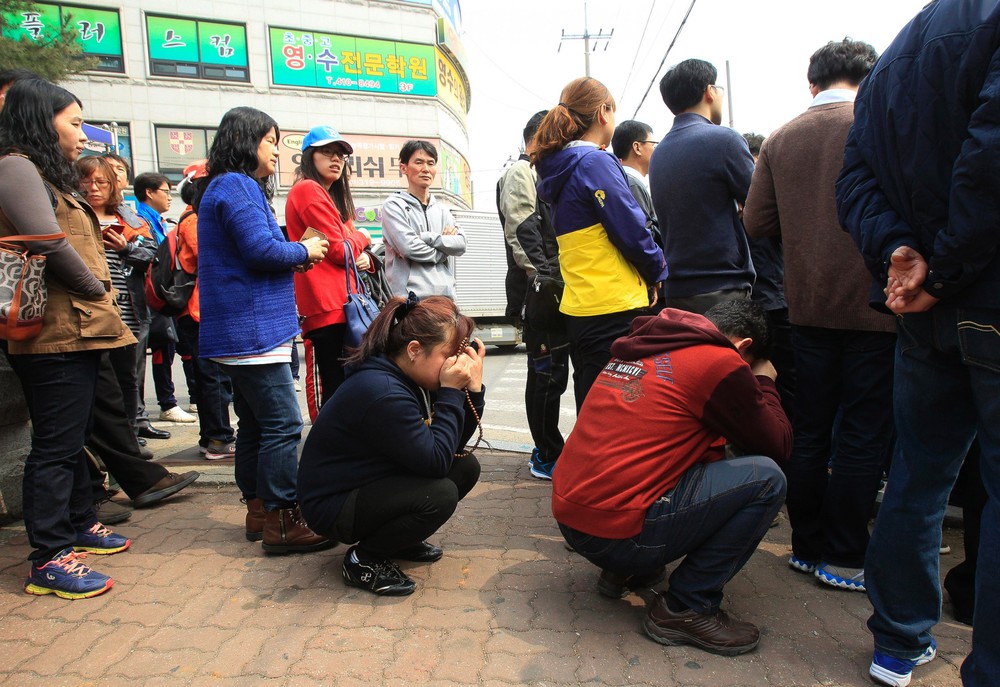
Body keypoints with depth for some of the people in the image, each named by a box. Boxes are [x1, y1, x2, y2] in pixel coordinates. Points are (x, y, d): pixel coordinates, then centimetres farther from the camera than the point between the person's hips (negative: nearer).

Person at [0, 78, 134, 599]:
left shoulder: (49, 177, 23)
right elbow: (50, 242, -21)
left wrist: (99, 303, 10)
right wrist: (98, 290, -9)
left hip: (76, 331, 10)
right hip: (54, 335, -10)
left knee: (72, 439, 18)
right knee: (55, 445, -6)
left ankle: (79, 525, 31)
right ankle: (48, 561, 1)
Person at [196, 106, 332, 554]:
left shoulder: (232, 187, 21)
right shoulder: (238, 186, -10)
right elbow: (261, 249, -21)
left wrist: (296, 255, 8)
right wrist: (304, 251, -4)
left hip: (239, 330, 11)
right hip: (252, 329, -11)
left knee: (254, 424, 15)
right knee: (282, 424, -8)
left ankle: (258, 511, 24)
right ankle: (282, 521, -2)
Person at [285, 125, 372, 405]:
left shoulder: (330, 195, 23)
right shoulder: (309, 189, -6)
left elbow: (351, 253, 24)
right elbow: (339, 249, -13)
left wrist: (364, 258, 1)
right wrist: (362, 238, 8)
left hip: (340, 306, 10)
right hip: (330, 308, -10)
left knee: (340, 390, 12)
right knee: (338, 392, -9)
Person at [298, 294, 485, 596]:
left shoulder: (412, 378, -2)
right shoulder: (382, 393, -31)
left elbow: (455, 445, 0)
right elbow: (436, 461, -28)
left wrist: (473, 388, -12)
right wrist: (451, 391, -27)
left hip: (373, 483, 9)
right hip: (332, 506, -9)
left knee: (466, 466, -1)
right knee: (440, 494, -28)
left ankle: (399, 538, 14)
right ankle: (363, 560, -6)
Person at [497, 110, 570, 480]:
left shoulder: (543, 173, 25)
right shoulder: (520, 172, -5)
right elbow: (521, 232, -17)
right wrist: (543, 279, -22)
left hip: (557, 288, 10)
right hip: (542, 290, -10)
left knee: (552, 372, 13)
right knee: (547, 374, -5)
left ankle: (548, 450, 24)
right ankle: (547, 457, 5)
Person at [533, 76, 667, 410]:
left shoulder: (559, 167, 14)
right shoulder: (596, 162, -10)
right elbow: (631, 232, -13)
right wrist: (656, 273, 5)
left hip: (579, 308, 9)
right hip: (614, 307, -8)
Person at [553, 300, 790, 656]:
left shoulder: (642, 348, 14)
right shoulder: (721, 362, -9)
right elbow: (777, 446, 3)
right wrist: (764, 383, 19)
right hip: (617, 534, -9)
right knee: (766, 477, -4)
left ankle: (624, 571, 21)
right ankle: (686, 608, 2)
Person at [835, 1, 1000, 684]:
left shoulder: (887, 68, 15)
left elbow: (857, 180, 8)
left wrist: (895, 249, -6)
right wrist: (945, 272, -14)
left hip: (925, 318, 7)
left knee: (919, 475, 15)